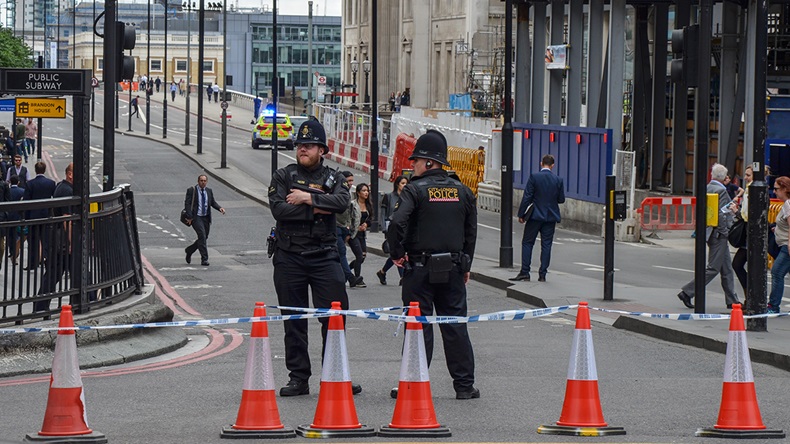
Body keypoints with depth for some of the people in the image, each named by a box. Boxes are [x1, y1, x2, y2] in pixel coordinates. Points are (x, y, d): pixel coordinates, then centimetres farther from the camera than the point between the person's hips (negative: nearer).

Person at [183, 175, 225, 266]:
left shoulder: (209, 191, 10)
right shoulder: (191, 190, -4)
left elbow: (213, 203, 15)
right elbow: (187, 203, -8)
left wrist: (220, 208, -6)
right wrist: (189, 217, -17)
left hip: (206, 217, 6)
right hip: (196, 217, -6)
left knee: (204, 238, 10)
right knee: (202, 236, -18)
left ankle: (189, 250, 34)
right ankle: (204, 259, -15)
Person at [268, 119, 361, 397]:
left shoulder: (333, 178, 10)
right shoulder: (283, 176, 7)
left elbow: (342, 202, -12)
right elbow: (279, 209, -11)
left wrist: (308, 198, -15)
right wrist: (316, 209, -12)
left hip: (324, 256, 0)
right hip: (289, 256, 0)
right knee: (294, 320, 4)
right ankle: (298, 378, 10)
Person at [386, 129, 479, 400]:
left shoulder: (415, 190, -9)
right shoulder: (462, 192, 7)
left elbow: (397, 223, -22)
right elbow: (471, 232, 12)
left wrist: (396, 253, -7)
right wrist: (465, 265, 21)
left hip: (420, 268, -4)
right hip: (453, 269, 4)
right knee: (455, 326, 8)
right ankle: (464, 385, 9)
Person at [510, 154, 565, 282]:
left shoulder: (534, 177, -9)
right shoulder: (558, 180, -1)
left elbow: (527, 197, -9)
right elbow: (561, 199, 4)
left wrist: (521, 214, -3)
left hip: (535, 216, -2)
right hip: (550, 217, 2)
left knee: (527, 243, 6)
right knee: (546, 245, 6)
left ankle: (525, 272, 0)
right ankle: (542, 274, 4)